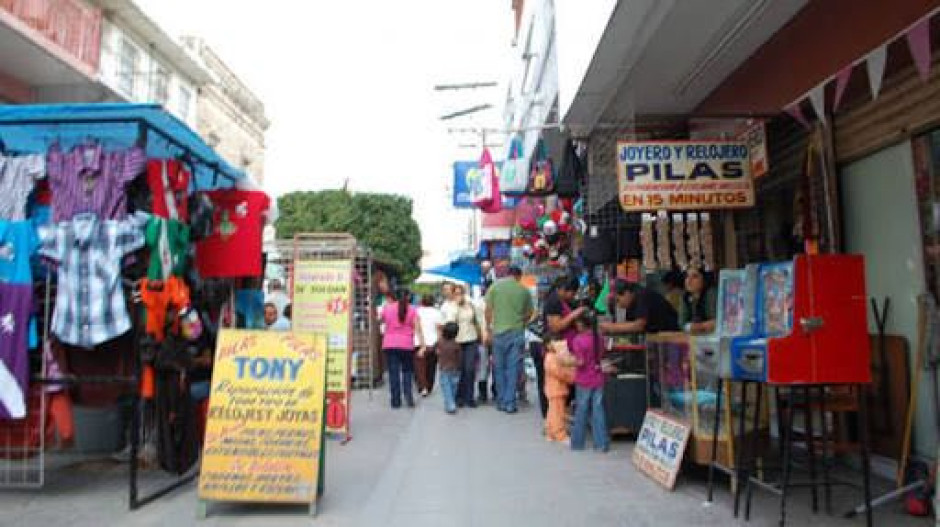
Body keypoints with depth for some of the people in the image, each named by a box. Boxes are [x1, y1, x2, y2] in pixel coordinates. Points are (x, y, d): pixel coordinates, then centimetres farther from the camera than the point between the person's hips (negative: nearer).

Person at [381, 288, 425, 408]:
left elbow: (381, 320, 19)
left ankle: (396, 401, 4)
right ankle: (408, 397, 4)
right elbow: (418, 329, -7)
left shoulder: (387, 308, 1)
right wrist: (422, 345, -7)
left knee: (393, 372, 4)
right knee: (407, 371, 13)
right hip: (406, 345, -1)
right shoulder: (412, 310, -2)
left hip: (389, 345, 1)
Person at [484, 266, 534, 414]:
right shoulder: (524, 290, 2)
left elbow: (488, 310, -1)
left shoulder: (495, 286, 1)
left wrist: (489, 328, 8)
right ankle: (510, 403, 5)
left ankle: (501, 402, 17)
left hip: (499, 331, 0)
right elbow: (529, 314, 8)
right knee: (513, 368, 4)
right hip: (517, 332, 0)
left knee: (499, 368, 11)